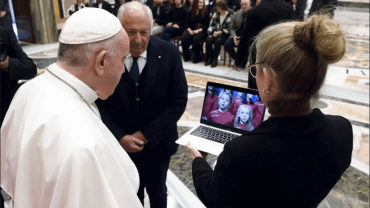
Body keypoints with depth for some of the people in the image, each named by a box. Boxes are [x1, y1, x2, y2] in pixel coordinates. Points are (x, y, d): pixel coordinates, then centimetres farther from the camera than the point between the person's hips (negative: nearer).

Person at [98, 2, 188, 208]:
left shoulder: (169, 52, -14)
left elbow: (178, 101, -12)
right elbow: (99, 103, -6)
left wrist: (147, 134, -15)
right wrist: (120, 137, -17)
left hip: (157, 143, 0)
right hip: (121, 144, 0)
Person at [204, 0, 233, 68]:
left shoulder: (230, 16, -4)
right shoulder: (216, 14, 10)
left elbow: (229, 29, -8)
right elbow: (211, 25, 7)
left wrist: (220, 32, -17)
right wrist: (212, 32, -10)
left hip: (224, 34, -4)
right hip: (215, 32, 4)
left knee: (218, 41, -35)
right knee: (208, 40, -27)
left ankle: (215, 59, -24)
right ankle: (209, 58, -16)